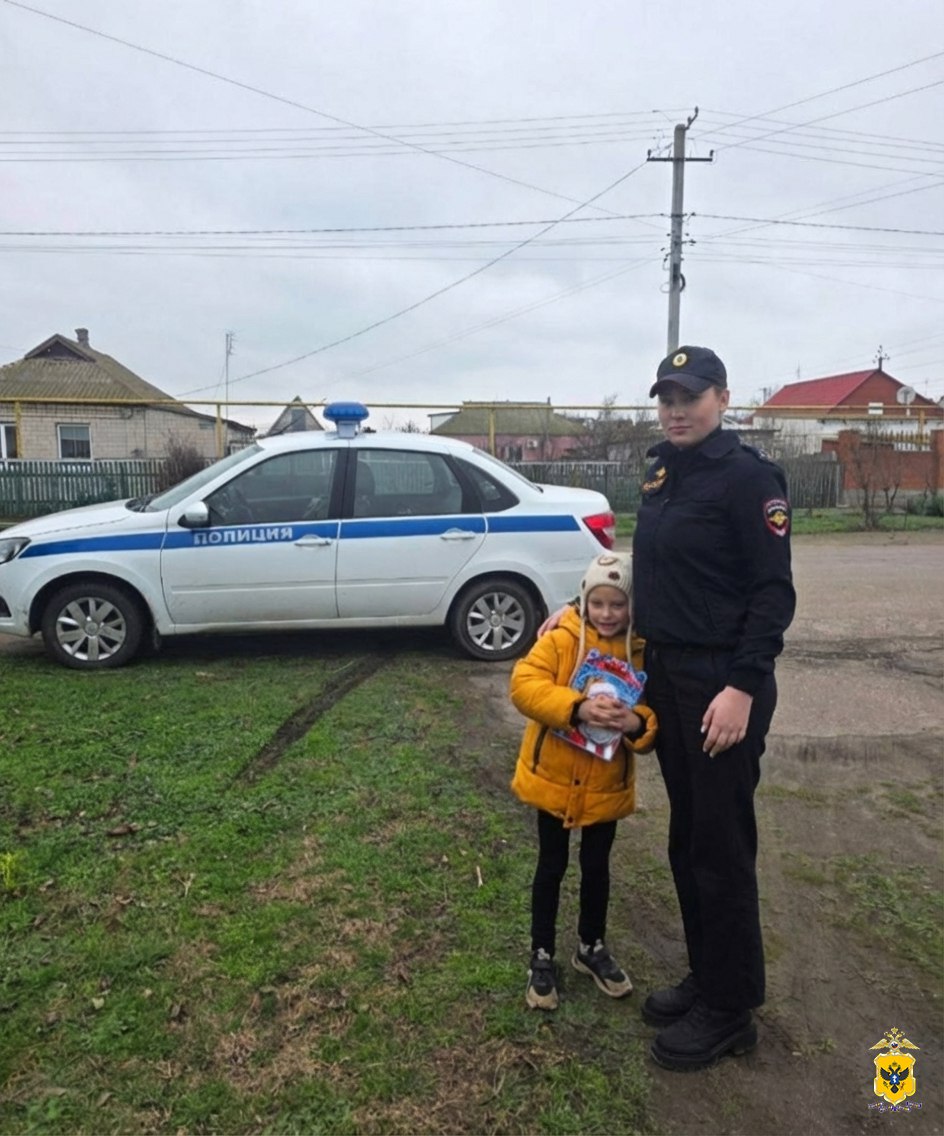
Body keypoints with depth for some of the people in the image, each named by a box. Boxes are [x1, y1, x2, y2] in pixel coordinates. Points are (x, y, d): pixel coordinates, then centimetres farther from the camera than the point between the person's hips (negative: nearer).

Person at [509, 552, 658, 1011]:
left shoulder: (643, 654, -7)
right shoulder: (560, 641, -12)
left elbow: (658, 716, -6)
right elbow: (524, 686, -23)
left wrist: (638, 724, -29)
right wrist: (577, 708, -35)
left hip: (607, 786, 2)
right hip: (553, 778, -2)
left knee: (596, 868, 18)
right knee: (551, 867, 12)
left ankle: (591, 948, 41)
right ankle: (541, 958, 29)